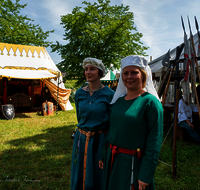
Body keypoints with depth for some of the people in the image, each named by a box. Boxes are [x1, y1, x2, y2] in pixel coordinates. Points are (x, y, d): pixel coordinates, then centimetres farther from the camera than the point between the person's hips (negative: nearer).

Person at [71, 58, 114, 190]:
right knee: (79, 176, 19)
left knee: (97, 178, 13)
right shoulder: (79, 93, 2)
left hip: (100, 140, -4)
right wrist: (85, 130, 12)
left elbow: (112, 121, -6)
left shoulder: (109, 94, -11)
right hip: (82, 139, 4)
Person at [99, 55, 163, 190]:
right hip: (113, 160, 6)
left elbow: (155, 142, -17)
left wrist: (146, 176, -17)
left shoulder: (150, 102, -15)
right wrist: (104, 156, 14)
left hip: (133, 163, -6)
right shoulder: (118, 100, 4)